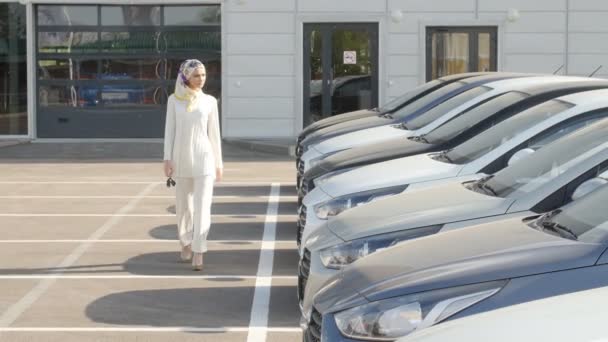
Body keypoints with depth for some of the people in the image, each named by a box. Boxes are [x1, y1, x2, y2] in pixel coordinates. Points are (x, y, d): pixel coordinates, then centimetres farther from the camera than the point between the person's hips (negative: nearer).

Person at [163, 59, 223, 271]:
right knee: (183, 205, 12)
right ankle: (186, 243, 34)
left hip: (204, 159, -1)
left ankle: (198, 253, -13)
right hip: (181, 158, 1)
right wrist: (167, 159, -6)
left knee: (202, 207, -11)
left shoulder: (210, 101, 4)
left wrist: (218, 163, 8)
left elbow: (214, 133, 7)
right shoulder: (174, 100, 2)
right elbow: (169, 130, 1)